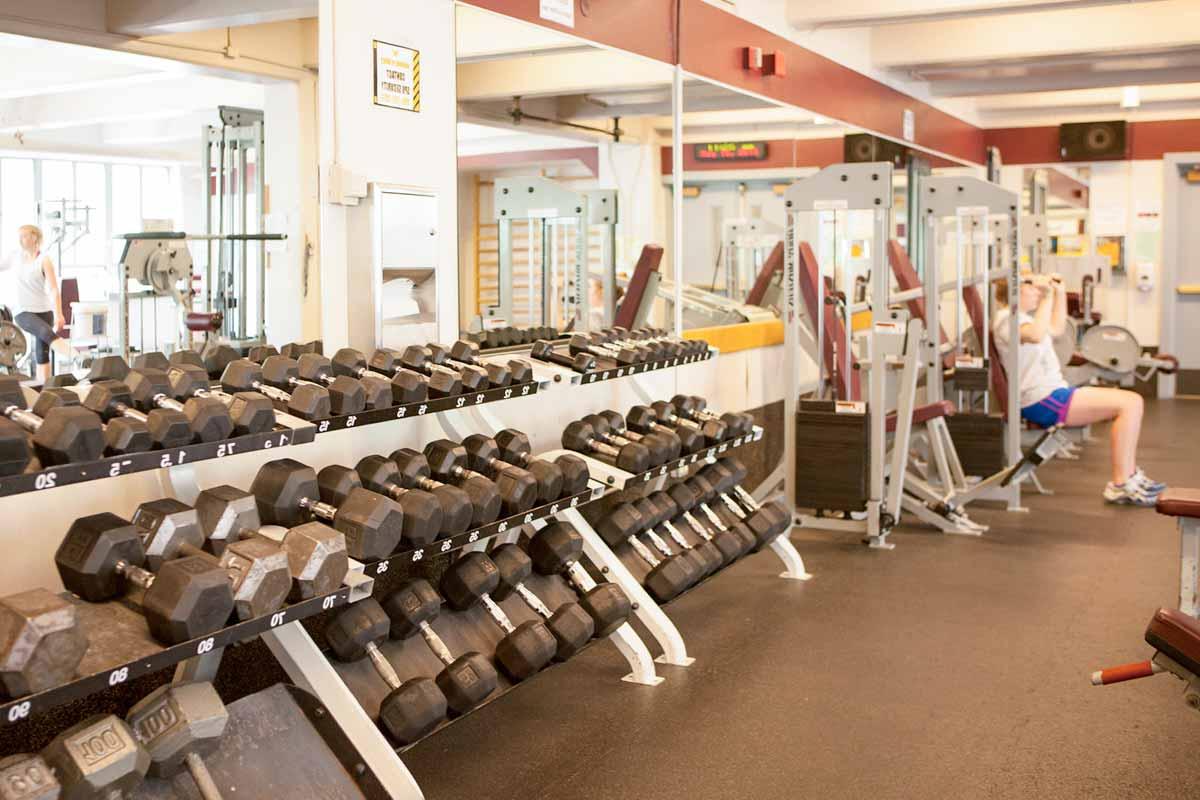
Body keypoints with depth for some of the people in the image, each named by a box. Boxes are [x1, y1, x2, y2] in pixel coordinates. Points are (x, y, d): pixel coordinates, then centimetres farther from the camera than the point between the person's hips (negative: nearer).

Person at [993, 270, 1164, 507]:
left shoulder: (1021, 317, 20)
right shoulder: (1007, 318, -13)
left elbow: (1057, 329, 35)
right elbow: (1036, 335, -34)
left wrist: (1059, 292, 26)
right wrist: (1047, 295, -28)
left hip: (1053, 391, 11)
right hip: (1042, 400, -11)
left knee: (1131, 402, 12)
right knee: (1129, 403, -16)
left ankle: (1130, 477, 12)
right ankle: (1121, 486, -14)